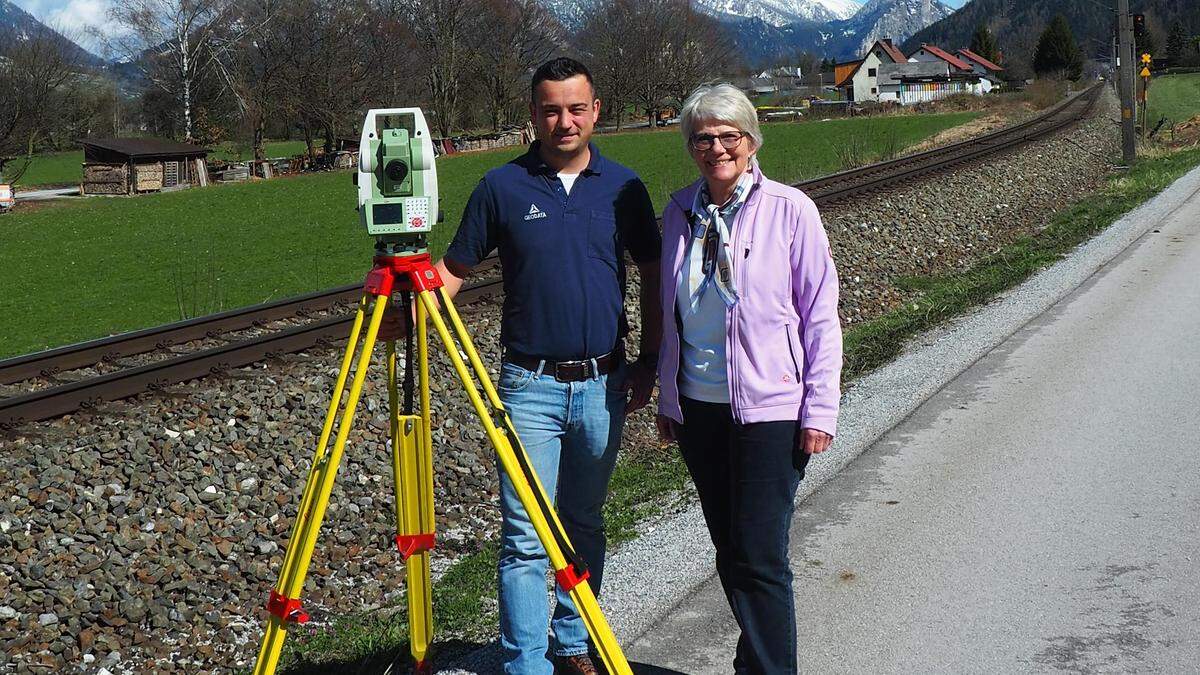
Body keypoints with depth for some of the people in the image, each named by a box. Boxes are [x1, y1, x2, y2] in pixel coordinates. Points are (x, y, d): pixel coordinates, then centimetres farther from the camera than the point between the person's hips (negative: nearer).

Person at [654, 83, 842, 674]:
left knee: (759, 557, -7)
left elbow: (821, 314, -6)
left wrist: (820, 408, -10)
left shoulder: (789, 210, -8)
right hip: (696, 405, 5)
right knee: (728, 552, 13)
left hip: (768, 408, -5)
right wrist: (666, 396, 15)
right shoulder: (680, 210, 5)